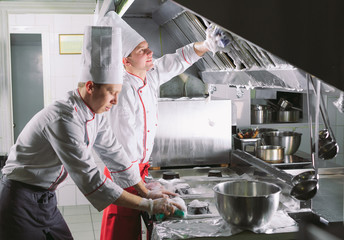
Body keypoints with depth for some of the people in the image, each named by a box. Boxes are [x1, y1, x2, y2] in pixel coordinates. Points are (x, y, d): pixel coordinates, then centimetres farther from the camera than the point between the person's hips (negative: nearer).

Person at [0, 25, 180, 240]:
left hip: (46, 200, 8)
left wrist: (148, 194, 7)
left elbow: (114, 154, 9)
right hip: (21, 203, -8)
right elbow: (90, 180, -30)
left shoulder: (96, 115, 1)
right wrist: (148, 206, -26)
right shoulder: (63, 119, -28)